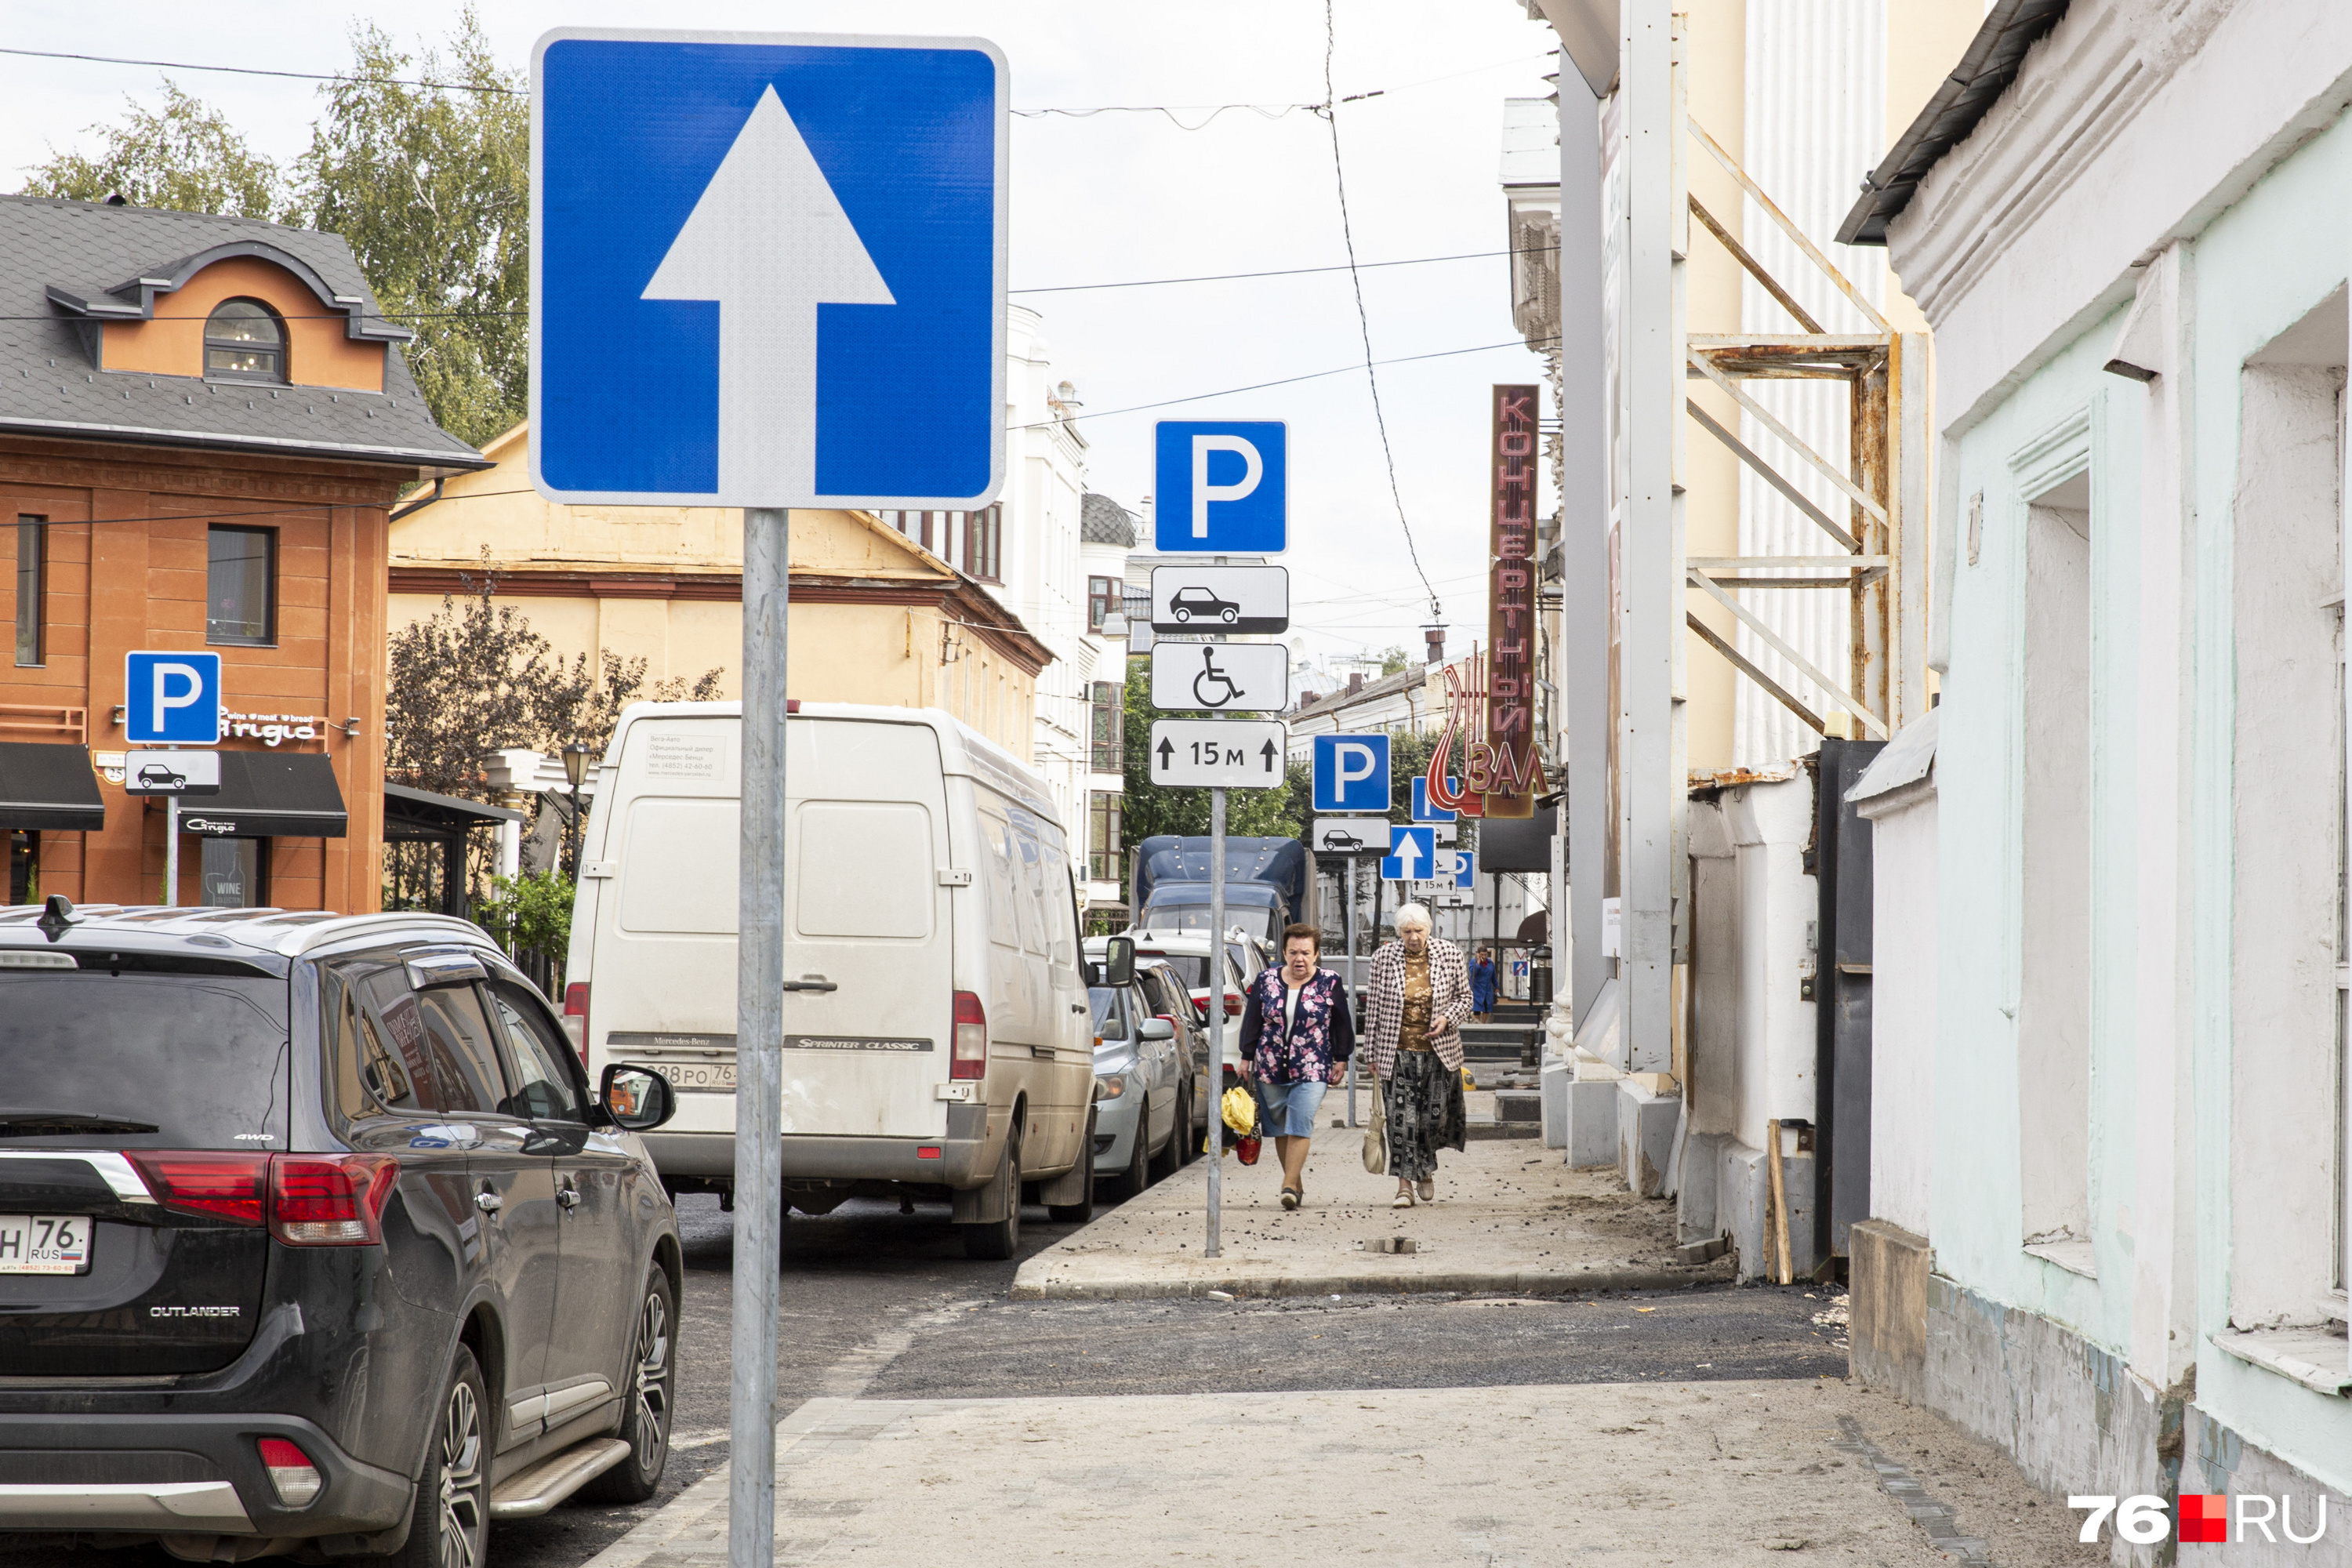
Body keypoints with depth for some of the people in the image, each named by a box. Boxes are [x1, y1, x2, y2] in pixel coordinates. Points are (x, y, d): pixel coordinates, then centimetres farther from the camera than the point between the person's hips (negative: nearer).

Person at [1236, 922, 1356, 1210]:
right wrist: (1247, 1058, 8)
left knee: (1300, 1127, -14)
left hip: (1312, 1070, -3)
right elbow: (1252, 1021, 9)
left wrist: (1341, 1061, 6)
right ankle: (1297, 1185, 16)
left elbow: (1342, 1025, 7)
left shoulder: (1330, 984, -1)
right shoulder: (1266, 980, 4)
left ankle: (1289, 1186, -17)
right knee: (1280, 1129, 6)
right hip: (1270, 1068, 3)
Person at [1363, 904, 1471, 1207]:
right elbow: (1374, 1007, 3)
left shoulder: (1449, 955, -2)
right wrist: (1373, 1053, 3)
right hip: (1397, 1051, -1)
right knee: (1401, 1119, -6)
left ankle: (1426, 1170, 30)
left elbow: (1464, 997, 9)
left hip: (1438, 1050, 1)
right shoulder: (1384, 958, -3)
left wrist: (1446, 1019, -12)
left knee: (1436, 1116, 3)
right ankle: (1405, 1185, -2)